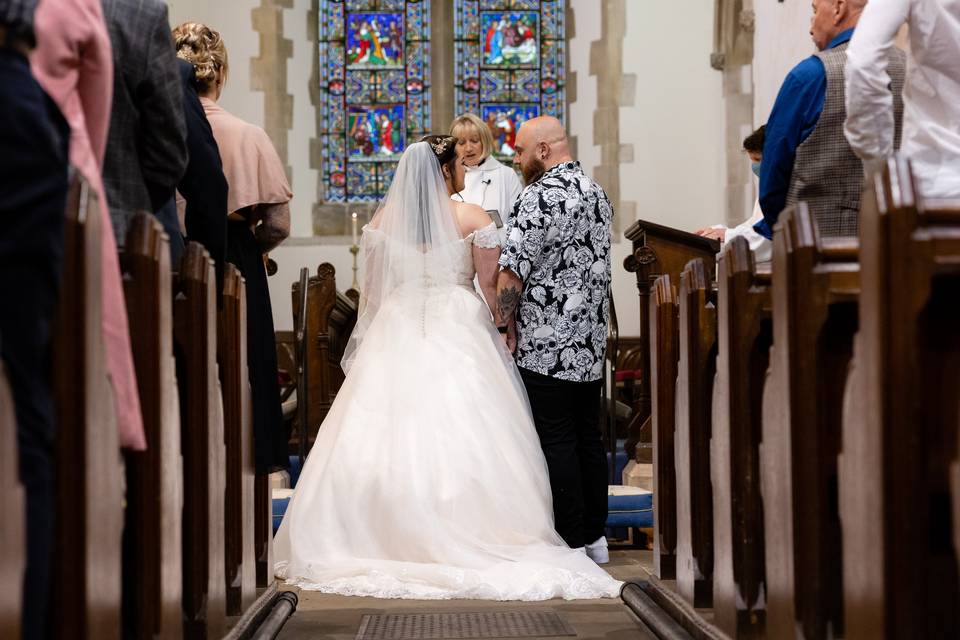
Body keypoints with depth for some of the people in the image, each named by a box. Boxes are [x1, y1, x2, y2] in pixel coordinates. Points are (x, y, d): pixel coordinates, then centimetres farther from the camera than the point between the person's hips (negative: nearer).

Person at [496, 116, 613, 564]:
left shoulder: (539, 196, -14)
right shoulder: (597, 193, 12)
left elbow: (512, 274, -19)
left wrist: (505, 321, -5)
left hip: (546, 346, -8)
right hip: (591, 342, 8)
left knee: (556, 442, -3)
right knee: (589, 438, 12)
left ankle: (571, 542, 0)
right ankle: (595, 536, 19)